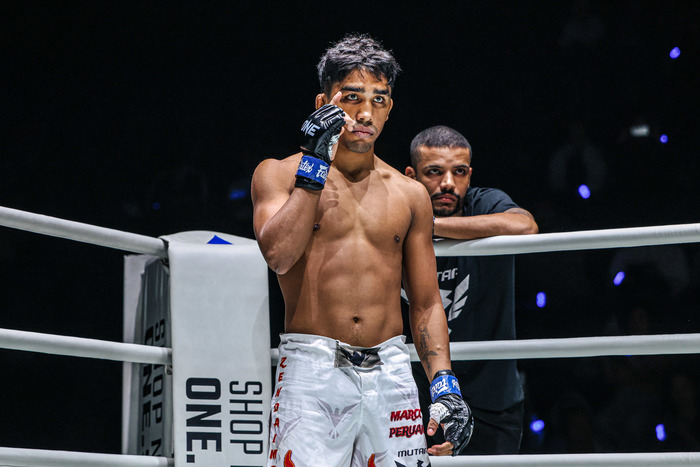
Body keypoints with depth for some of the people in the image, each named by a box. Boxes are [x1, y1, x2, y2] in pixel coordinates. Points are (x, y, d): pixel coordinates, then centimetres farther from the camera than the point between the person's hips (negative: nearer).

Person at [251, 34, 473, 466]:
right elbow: (278, 254, -13)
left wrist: (444, 385, 4)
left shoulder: (410, 195, 14)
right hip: (311, 370, -3)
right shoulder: (279, 175, 5)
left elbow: (426, 304, 16)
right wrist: (315, 163, -11)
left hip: (391, 370, 3)